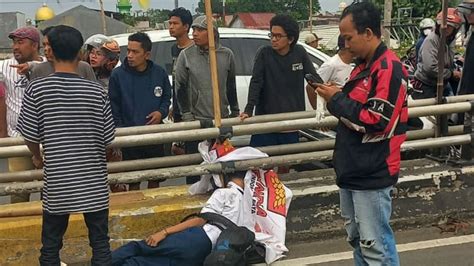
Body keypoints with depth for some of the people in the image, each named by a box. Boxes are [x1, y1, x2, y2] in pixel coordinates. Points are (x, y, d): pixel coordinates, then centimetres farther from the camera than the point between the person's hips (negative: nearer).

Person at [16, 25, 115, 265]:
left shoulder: (36, 89, -11)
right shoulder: (97, 91, -9)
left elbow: (30, 136, -5)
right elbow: (108, 138, -2)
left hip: (56, 182, 0)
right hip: (93, 182, 0)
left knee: (50, 246, 14)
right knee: (100, 243, 12)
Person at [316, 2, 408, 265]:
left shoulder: (389, 69, -17)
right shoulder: (362, 66, 13)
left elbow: (376, 122, -23)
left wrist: (337, 100, -15)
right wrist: (337, 98, 0)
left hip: (372, 174, -9)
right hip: (351, 169, 10)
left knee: (375, 244, -4)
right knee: (356, 237, 19)